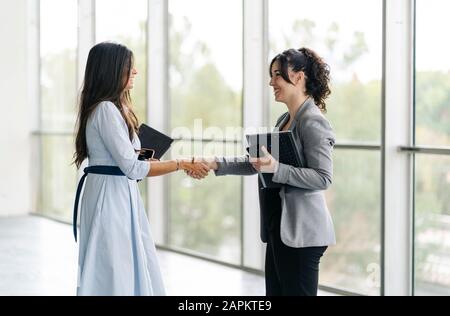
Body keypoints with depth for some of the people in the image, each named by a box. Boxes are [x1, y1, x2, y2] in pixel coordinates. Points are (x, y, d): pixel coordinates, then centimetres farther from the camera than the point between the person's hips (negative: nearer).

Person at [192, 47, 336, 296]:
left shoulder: (313, 122, -13)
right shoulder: (284, 120, 15)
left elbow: (323, 178, -19)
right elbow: (256, 162, 17)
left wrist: (277, 169, -26)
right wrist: (215, 165, 7)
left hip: (300, 231, -9)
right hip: (279, 227, 9)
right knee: (275, 291, 14)